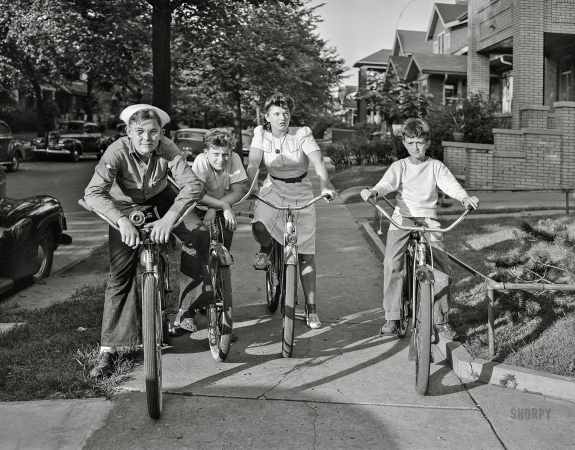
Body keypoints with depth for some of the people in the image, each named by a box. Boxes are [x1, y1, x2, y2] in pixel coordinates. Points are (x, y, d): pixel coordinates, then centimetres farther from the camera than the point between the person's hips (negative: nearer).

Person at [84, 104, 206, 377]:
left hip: (160, 200, 2)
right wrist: (122, 221, -55)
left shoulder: (167, 149, -27)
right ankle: (108, 349, -2)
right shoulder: (117, 152, -30)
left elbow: (194, 185, -36)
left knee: (197, 234, -19)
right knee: (120, 275, -10)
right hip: (125, 207, -2)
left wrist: (169, 218, -49)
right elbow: (94, 192, -41)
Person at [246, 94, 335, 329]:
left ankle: (311, 309, 7)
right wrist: (249, 185, -36)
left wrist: (325, 186, -41)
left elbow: (318, 162, -23)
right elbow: (253, 163, -17)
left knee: (305, 254, -3)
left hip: (301, 192, -1)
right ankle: (266, 249, 7)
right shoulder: (261, 134, -6)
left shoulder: (302, 133, -12)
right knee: (259, 225, -32)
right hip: (274, 188, 1)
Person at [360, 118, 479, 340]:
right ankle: (392, 317, -5)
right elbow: (387, 183, -11)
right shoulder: (399, 166, 6)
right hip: (402, 218, 0)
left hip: (428, 218, 0)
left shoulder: (435, 166, 7)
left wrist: (464, 197, -31)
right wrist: (373, 191, -35)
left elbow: (450, 184, -9)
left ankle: (441, 319, 4)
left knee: (442, 266, -11)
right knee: (392, 263, -17)